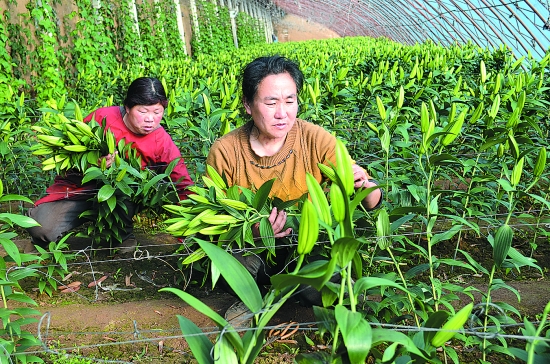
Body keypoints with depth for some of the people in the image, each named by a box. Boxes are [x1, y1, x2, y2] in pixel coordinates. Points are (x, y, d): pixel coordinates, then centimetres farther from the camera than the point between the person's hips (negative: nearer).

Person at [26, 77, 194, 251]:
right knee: (41, 227, -22)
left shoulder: (163, 142, -12)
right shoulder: (103, 117, -14)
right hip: (79, 187, 0)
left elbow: (184, 184, -14)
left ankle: (123, 236, -9)